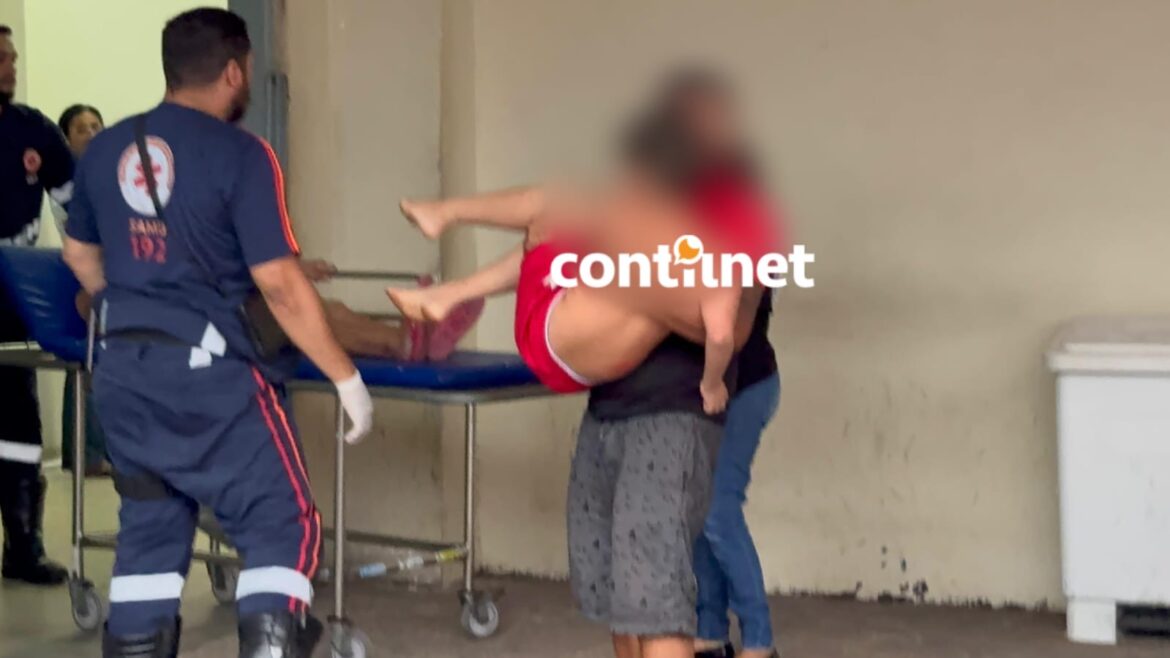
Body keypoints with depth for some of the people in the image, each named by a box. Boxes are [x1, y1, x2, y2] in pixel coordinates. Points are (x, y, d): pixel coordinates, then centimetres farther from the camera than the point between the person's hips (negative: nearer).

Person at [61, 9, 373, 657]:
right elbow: (280, 287, -16)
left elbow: (80, 254, 21)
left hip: (123, 371, 7)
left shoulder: (103, 149, 7)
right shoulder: (240, 155, -13)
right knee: (282, 524, 2)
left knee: (149, 526, 17)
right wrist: (346, 377, -9)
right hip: (211, 374, -6)